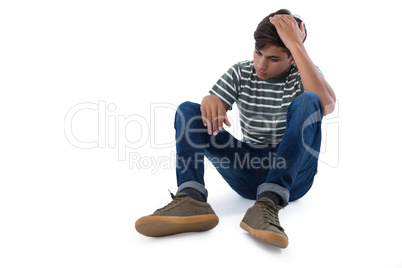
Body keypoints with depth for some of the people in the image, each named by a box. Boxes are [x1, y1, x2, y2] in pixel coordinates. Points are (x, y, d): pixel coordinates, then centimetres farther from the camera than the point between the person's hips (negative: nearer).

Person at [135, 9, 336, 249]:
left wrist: (296, 44, -22)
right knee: (188, 109, -12)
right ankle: (191, 199, -37)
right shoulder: (241, 73, 8)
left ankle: (268, 203, -41)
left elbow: (327, 106, -23)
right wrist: (211, 102, -26)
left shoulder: (303, 74, -1)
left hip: (293, 174, -2)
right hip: (248, 173, 3)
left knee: (308, 102, -27)